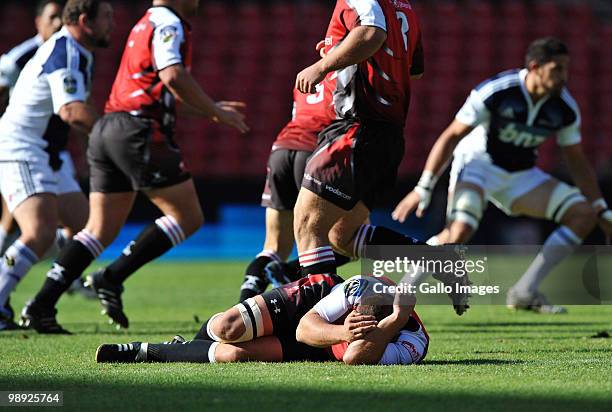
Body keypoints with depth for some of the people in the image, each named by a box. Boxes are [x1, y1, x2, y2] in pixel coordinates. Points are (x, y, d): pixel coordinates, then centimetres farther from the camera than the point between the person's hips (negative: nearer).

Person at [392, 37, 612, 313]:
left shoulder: (565, 109, -9)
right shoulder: (495, 92, -23)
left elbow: (577, 163, 6)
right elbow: (451, 136, -17)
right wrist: (423, 188, -21)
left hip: (521, 176, 6)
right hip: (478, 163, -6)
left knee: (583, 215, -12)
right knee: (460, 230, -33)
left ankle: (525, 292, -9)